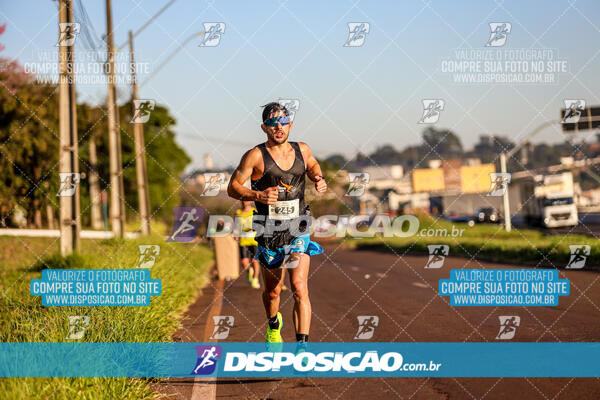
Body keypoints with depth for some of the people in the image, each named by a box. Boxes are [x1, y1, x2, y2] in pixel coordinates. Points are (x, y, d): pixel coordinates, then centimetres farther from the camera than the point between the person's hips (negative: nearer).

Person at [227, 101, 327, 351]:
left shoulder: (302, 150, 3)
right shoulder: (255, 156, -9)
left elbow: (312, 165, 26)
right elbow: (233, 188, -4)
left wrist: (318, 180, 4)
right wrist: (258, 195, -22)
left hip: (298, 231, 1)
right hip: (269, 233, -1)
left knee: (299, 288, -16)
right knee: (272, 292, 14)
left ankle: (302, 345, -18)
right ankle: (273, 326, 46)